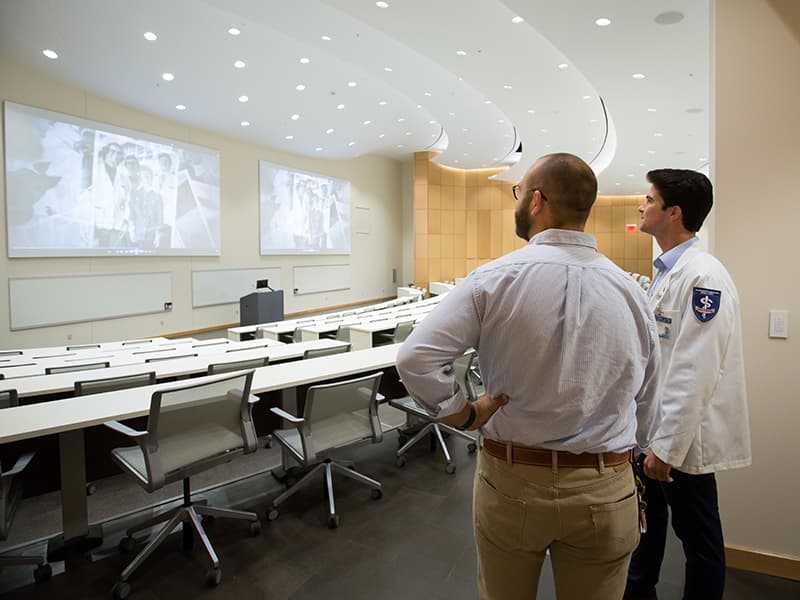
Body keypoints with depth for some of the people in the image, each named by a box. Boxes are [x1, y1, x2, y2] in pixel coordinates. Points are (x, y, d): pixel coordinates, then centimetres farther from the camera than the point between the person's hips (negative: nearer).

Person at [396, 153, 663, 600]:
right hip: (604, 493, 3)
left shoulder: (494, 278, -14)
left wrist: (466, 415, -8)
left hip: (511, 482, -2)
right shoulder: (631, 291, -4)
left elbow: (416, 359, -21)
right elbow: (647, 407, 5)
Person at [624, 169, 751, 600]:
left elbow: (695, 373, -25)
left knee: (697, 536, 11)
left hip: (683, 436, -9)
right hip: (655, 424, 9)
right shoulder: (666, 270, 8)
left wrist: (667, 447, -22)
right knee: (647, 515, 25)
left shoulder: (702, 276, -22)